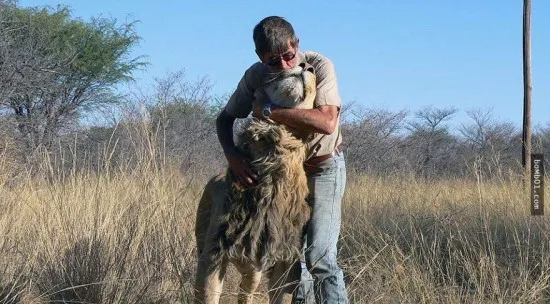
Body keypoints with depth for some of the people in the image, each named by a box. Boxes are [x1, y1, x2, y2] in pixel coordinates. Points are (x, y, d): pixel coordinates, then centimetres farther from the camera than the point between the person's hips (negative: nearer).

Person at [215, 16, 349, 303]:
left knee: (319, 257, -15)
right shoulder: (255, 76, -12)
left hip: (323, 167, -4)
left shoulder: (319, 66, -23)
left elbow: (327, 122, -37)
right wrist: (232, 156, -22)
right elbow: (224, 119, -2)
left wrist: (267, 111, -32)